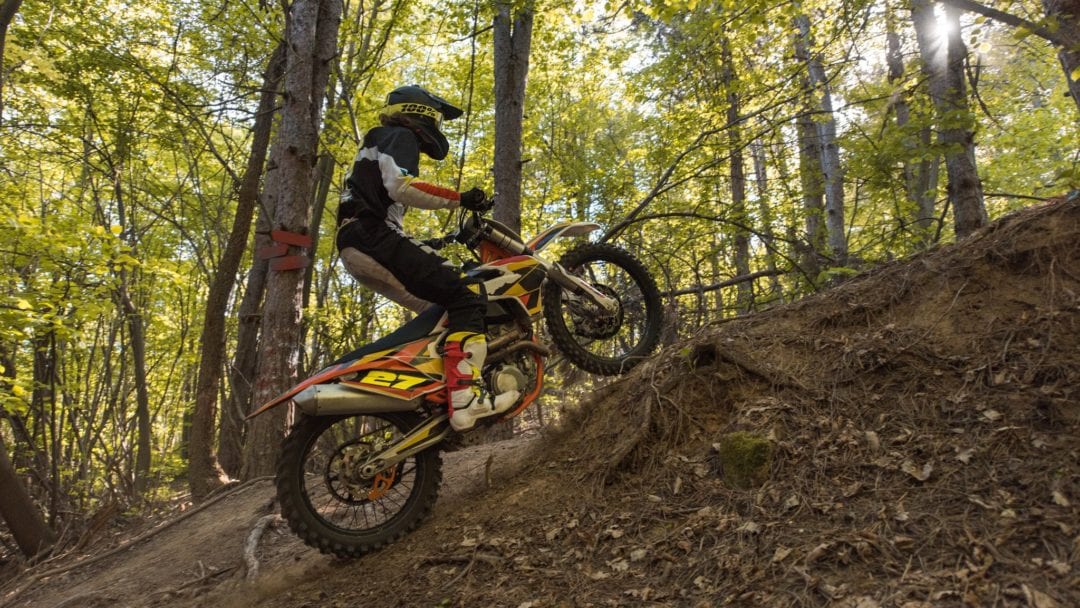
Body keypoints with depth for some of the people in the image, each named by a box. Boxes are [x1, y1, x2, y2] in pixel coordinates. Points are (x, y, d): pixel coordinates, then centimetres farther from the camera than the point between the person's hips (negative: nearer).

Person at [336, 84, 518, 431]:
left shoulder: (377, 143, 35)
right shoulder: (400, 136, 3)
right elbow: (399, 186, -18)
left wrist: (419, 249, 36)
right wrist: (459, 199, -17)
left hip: (354, 247, 10)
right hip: (374, 236, -10)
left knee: (440, 310, 12)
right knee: (467, 293, -20)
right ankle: (464, 396, -34)